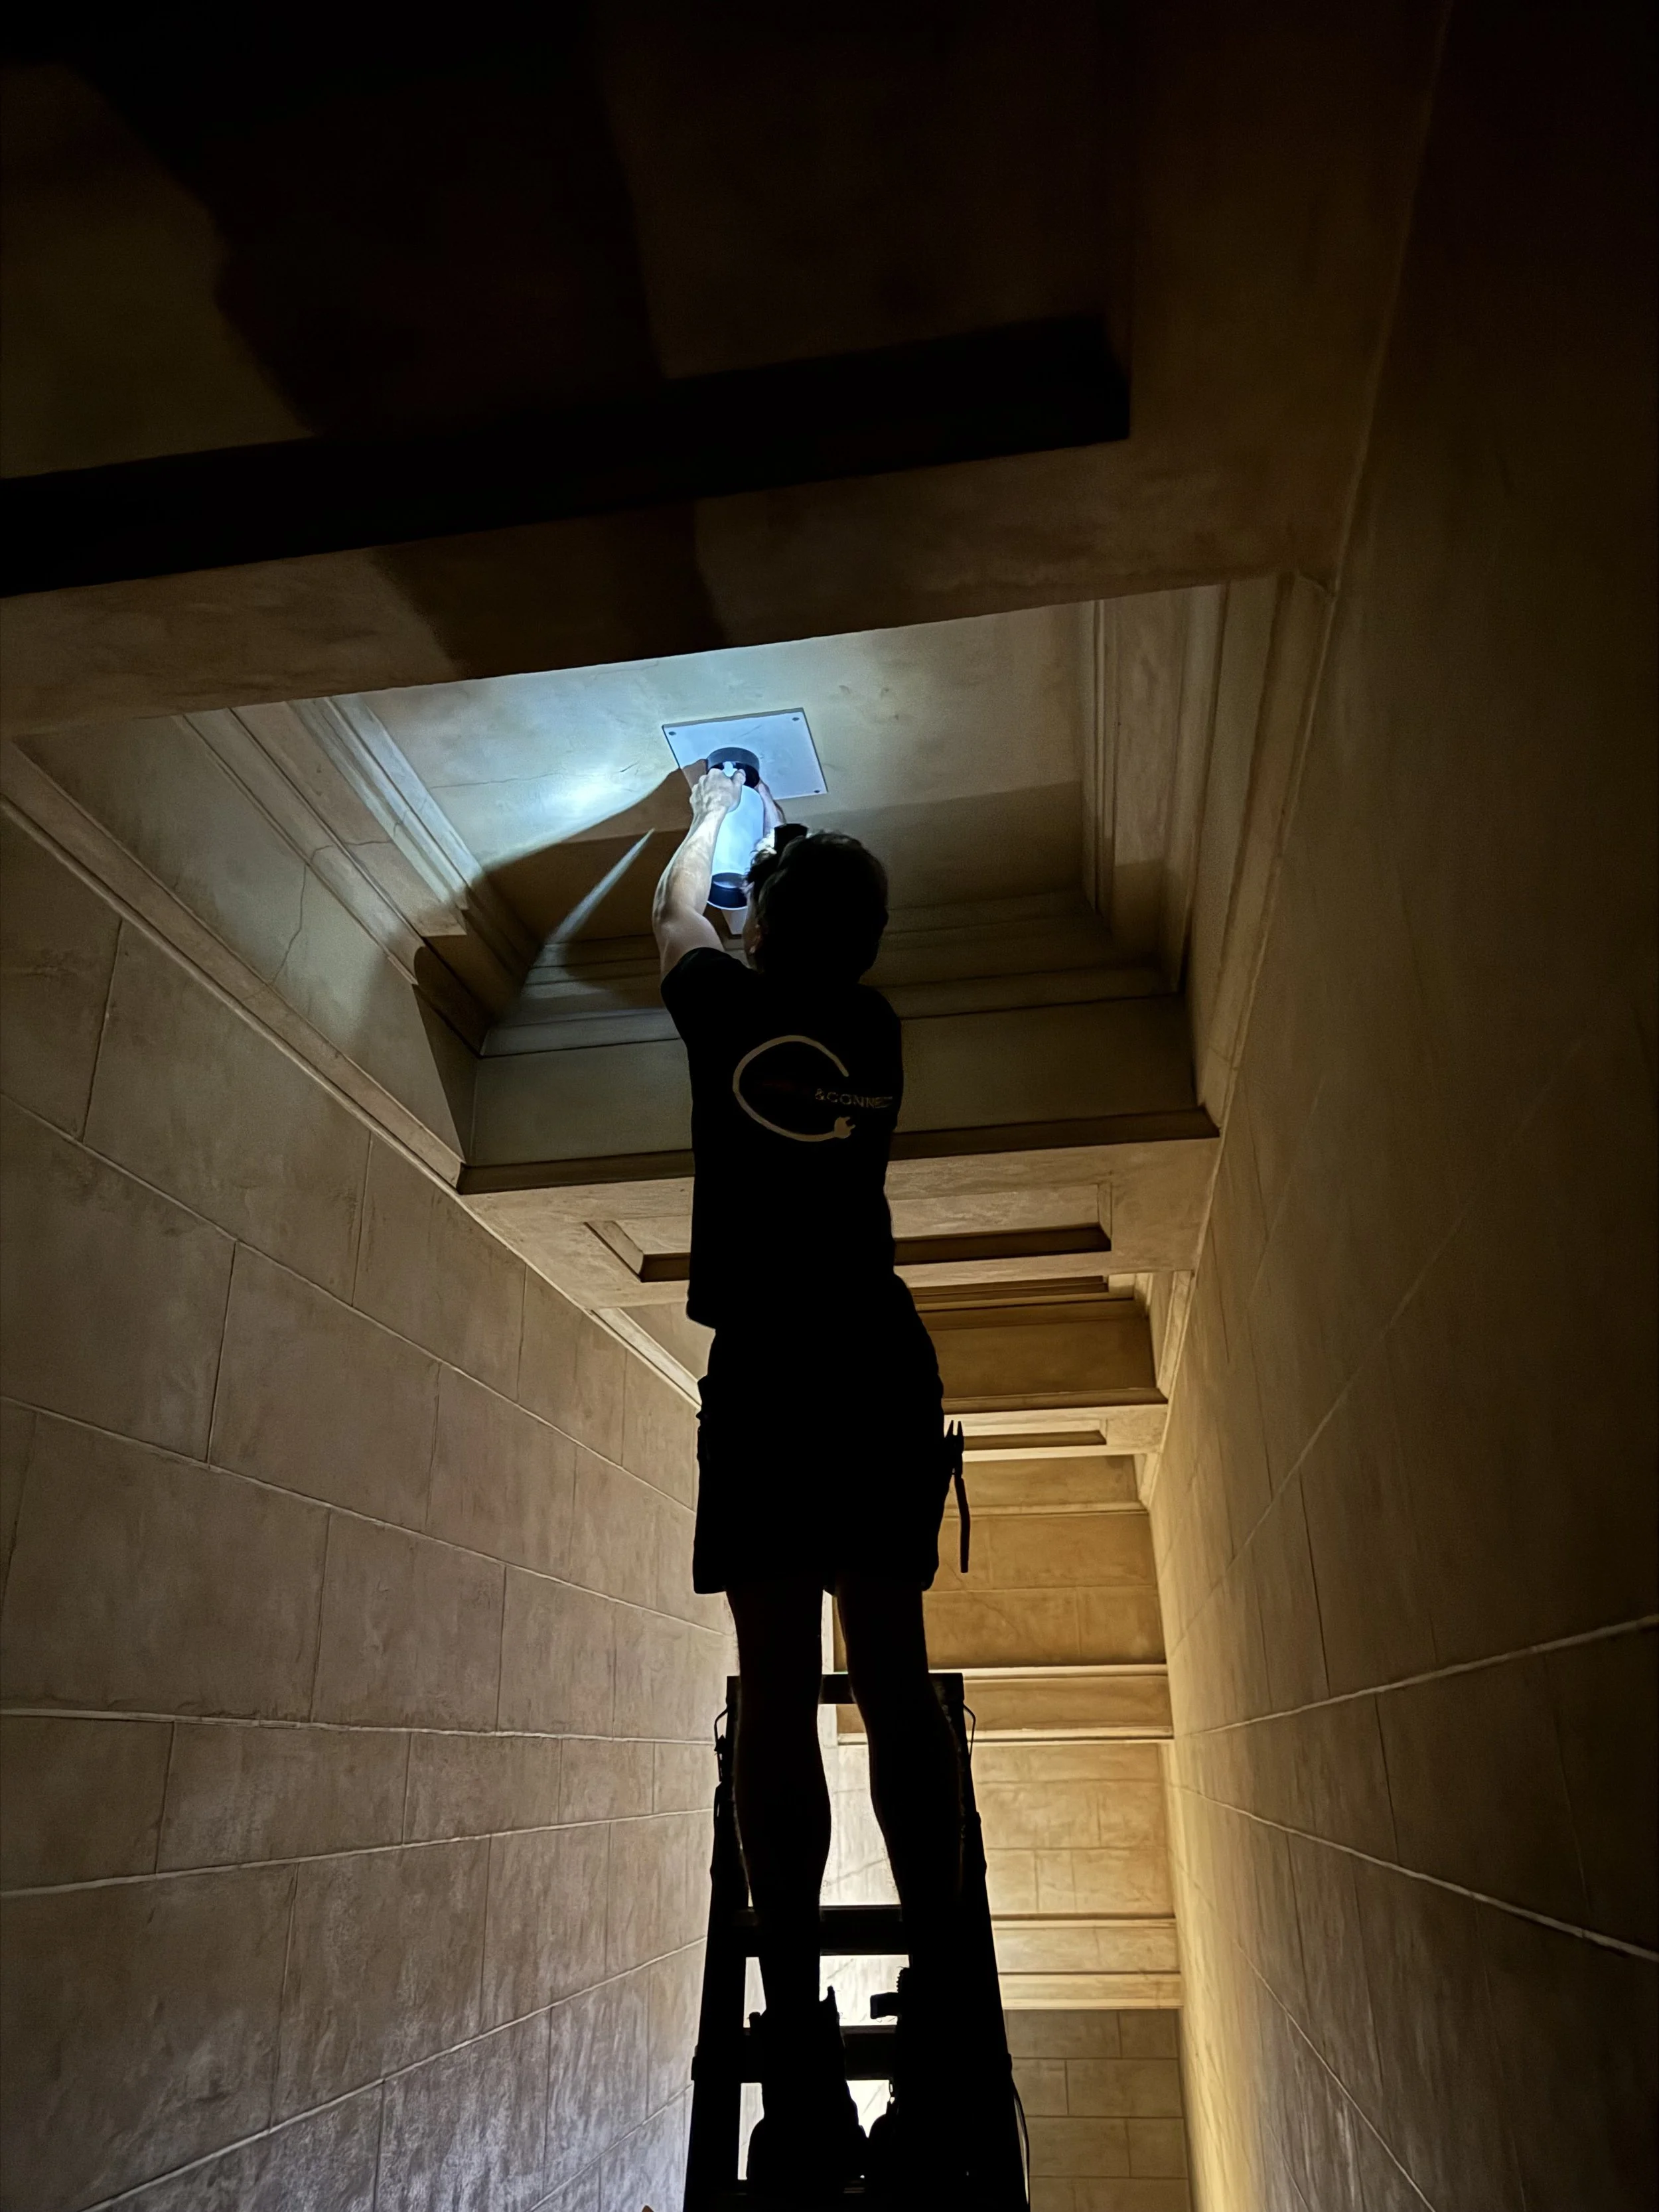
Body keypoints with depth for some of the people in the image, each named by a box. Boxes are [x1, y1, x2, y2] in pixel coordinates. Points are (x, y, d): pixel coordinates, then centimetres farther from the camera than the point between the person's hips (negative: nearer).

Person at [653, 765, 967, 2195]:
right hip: (884, 1363, 4)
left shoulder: (730, 1008, 3)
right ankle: (938, 1981, 10)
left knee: (778, 1684, -6)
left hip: (767, 1370, -4)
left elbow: (676, 909, 26)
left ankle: (801, 2038, -6)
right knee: (895, 1674, 6)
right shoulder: (878, 1031, 12)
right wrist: (787, 837, 52)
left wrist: (715, 816, 46)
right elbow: (831, 927, 36)